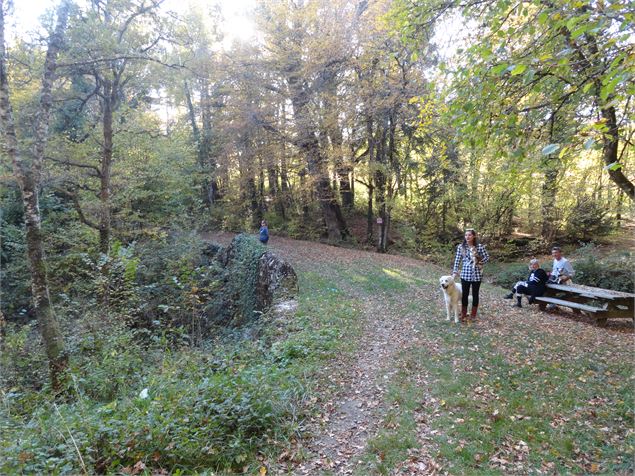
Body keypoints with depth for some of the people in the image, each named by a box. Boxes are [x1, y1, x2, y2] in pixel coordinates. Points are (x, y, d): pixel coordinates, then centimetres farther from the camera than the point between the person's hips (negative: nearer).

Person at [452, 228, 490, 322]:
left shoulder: (480, 246, -7)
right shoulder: (461, 247, -4)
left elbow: (487, 257, 2)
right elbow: (457, 260, -1)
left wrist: (479, 262, -9)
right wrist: (455, 271, -4)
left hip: (477, 274, 0)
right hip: (465, 274, 1)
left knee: (475, 294, 11)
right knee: (465, 294, 7)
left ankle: (473, 314, 25)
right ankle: (463, 314, 18)